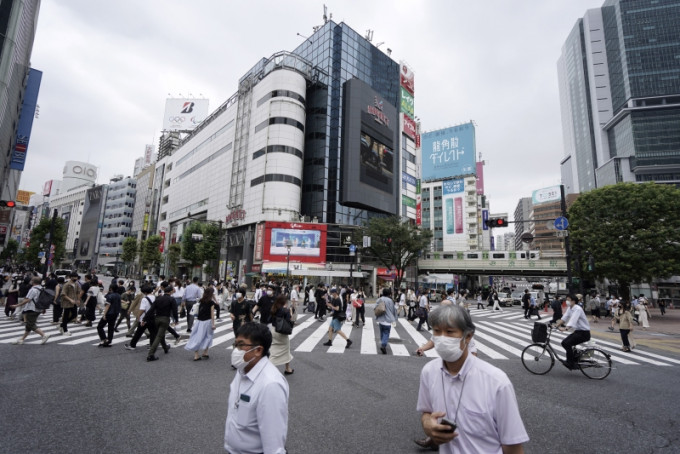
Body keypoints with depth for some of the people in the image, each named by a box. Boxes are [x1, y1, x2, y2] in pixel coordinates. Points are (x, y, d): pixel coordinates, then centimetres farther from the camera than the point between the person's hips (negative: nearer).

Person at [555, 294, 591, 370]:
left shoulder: (578, 309, -20)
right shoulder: (569, 308, 7)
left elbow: (573, 320, -34)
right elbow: (564, 318, 4)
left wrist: (565, 328, -45)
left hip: (584, 333, -9)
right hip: (577, 331, 9)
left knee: (567, 343, -20)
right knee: (564, 342, 3)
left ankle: (571, 363, -8)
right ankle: (575, 359, 18)